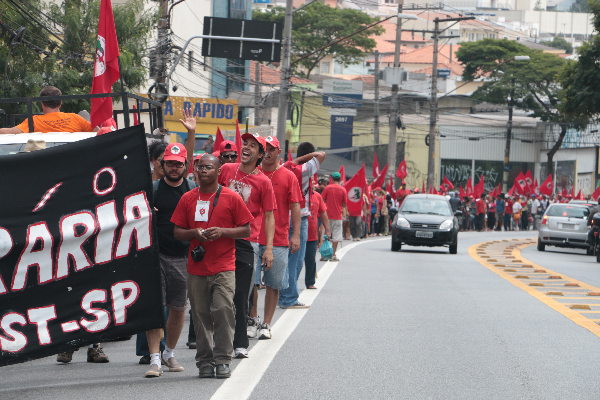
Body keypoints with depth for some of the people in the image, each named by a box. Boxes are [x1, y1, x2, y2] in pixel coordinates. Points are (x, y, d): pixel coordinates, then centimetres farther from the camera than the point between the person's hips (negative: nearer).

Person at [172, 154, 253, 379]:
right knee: (201, 314, 3)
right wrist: (194, 233, -9)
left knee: (223, 310, -12)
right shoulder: (188, 199, 10)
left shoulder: (231, 198, 2)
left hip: (223, 267, -3)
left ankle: (222, 360, -5)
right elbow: (177, 232, 12)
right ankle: (204, 361, 10)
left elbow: (246, 230, 3)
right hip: (197, 267, 3)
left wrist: (222, 231, -13)